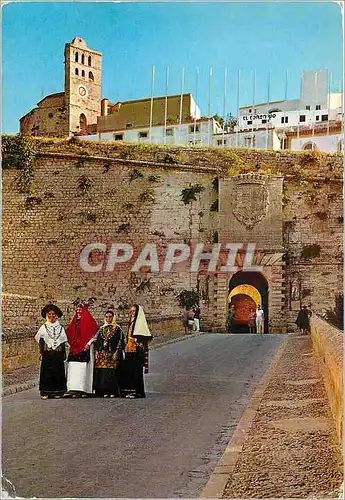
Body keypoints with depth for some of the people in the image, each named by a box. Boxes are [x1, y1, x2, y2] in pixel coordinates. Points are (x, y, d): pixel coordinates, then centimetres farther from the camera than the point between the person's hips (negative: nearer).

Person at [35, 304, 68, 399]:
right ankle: (45, 392, 1)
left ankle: (57, 392, 9)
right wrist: (41, 352, 1)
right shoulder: (43, 327, 4)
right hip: (47, 354, -1)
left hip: (58, 354, 1)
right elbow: (40, 341, 8)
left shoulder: (60, 328, 8)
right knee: (46, 372, -4)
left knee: (58, 372, 1)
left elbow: (64, 342, 10)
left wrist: (64, 354, 6)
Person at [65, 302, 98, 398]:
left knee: (83, 368, -9)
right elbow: (70, 333, 24)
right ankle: (73, 389, 1)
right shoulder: (74, 321, 17)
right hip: (75, 347, 6)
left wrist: (88, 343, -14)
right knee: (73, 368, 0)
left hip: (85, 348, -6)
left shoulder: (88, 320, -2)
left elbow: (94, 333, -7)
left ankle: (82, 389, -8)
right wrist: (71, 344, 12)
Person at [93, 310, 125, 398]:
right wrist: (97, 352, 5)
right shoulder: (102, 329, 16)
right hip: (102, 354, 4)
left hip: (112, 354, -4)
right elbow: (97, 341, 16)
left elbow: (120, 341, -2)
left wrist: (116, 353, -12)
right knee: (102, 373, -2)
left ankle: (112, 392, -6)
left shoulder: (118, 329, 4)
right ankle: (105, 392, 2)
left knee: (112, 373, -9)